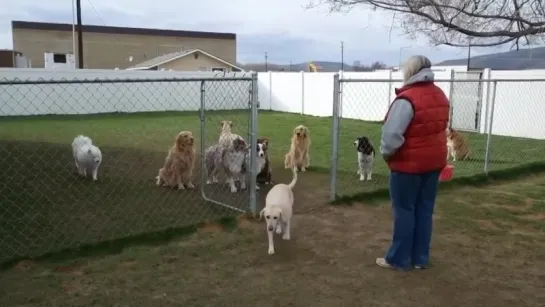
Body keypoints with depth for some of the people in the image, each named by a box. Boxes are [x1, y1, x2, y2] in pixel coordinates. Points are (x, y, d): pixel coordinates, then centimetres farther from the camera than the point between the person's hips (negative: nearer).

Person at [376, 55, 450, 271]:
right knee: (425, 210, 13)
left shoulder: (407, 99, -21)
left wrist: (386, 153, -7)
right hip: (434, 161, 8)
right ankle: (420, 258, 23)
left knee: (404, 211, 3)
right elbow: (440, 127, 13)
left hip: (408, 163, -8)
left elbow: (391, 134, -25)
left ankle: (399, 259, 12)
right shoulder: (440, 96, 7)